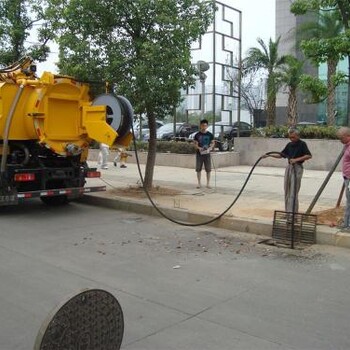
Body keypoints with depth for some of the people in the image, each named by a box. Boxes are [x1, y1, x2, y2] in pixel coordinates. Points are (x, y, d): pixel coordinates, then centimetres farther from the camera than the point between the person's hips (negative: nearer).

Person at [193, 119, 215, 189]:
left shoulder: (210, 135, 1)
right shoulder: (197, 135, 0)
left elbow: (213, 143, 6)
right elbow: (195, 144, 1)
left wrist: (210, 148, -13)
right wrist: (199, 148, -19)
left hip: (207, 153, 0)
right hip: (199, 154, 0)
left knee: (208, 169, 2)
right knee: (198, 169, 2)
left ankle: (208, 183, 12)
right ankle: (199, 183, 12)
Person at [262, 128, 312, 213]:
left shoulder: (302, 144, -7)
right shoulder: (289, 145, 12)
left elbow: (309, 156, -17)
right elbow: (281, 155, 17)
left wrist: (296, 159, -24)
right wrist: (269, 155, 6)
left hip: (297, 168, -7)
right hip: (289, 167, 7)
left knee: (293, 192, -10)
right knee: (287, 192, 8)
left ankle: (293, 213, -9)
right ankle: (288, 211, 16)